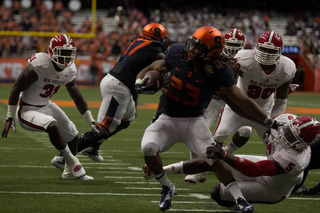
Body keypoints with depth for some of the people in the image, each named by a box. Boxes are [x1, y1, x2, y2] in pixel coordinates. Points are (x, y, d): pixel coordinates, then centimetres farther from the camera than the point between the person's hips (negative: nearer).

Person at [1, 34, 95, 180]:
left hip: (46, 107, 8)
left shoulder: (69, 70, -4)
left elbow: (77, 98, 10)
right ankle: (74, 164, -20)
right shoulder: (39, 65, -26)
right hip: (27, 111, -8)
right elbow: (16, 88, -18)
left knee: (72, 135, 12)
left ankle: (69, 172, 35)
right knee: (52, 126, -34)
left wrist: (92, 121, 10)